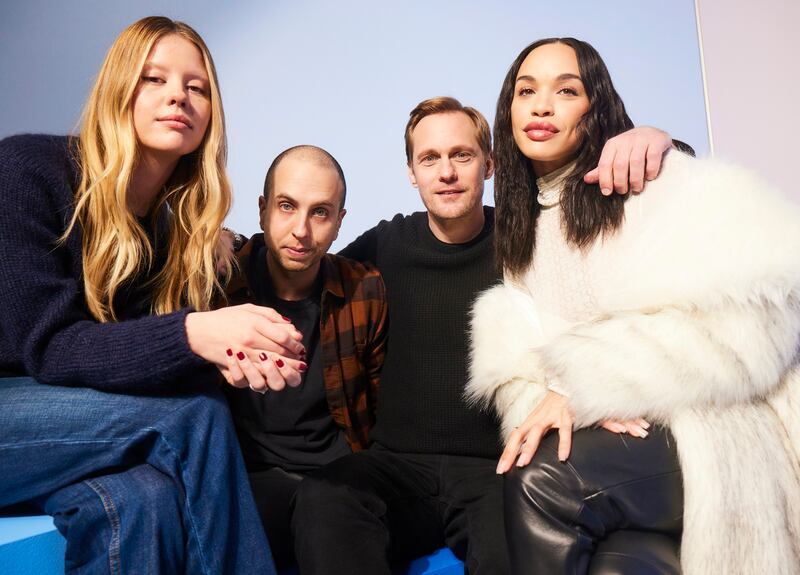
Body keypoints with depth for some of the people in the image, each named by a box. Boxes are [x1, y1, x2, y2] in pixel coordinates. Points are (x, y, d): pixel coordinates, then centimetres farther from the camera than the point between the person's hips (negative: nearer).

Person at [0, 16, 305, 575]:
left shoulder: (180, 224, 1)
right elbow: (46, 346, -20)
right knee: (197, 417, -24)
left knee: (145, 498, -27)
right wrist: (191, 335, -36)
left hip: (56, 411, 5)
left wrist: (231, 355, -27)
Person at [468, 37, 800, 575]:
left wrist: (580, 386, -17)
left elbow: (746, 314, -15)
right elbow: (513, 347, 6)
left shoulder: (662, 182, -2)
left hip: (715, 433, -4)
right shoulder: (519, 228, 15)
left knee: (542, 481, -29)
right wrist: (539, 398, -18)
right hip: (610, 436, 4)